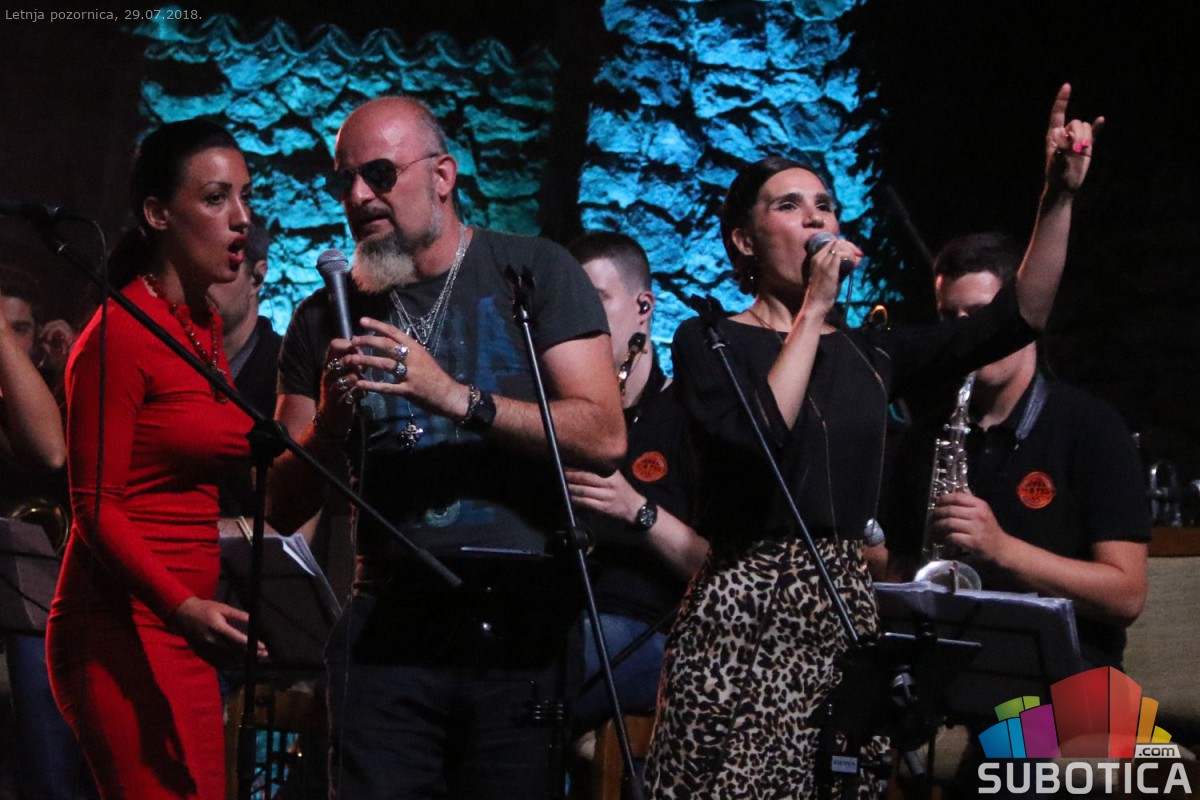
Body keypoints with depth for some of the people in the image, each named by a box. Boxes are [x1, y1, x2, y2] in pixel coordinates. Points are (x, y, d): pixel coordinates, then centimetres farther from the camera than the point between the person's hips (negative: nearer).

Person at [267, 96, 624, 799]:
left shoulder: (534, 273, 3)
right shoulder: (329, 319, 11)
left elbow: (604, 440, -8)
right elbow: (285, 508, 10)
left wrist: (455, 397, -18)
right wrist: (328, 423, -10)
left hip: (523, 628, -2)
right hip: (391, 628, 2)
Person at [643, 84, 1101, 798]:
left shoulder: (869, 354, 15)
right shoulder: (709, 340, 2)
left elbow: (1019, 319, 8)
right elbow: (758, 440, -18)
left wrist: (1060, 196, -1)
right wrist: (812, 311, -11)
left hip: (848, 611, 5)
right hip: (741, 613, -5)